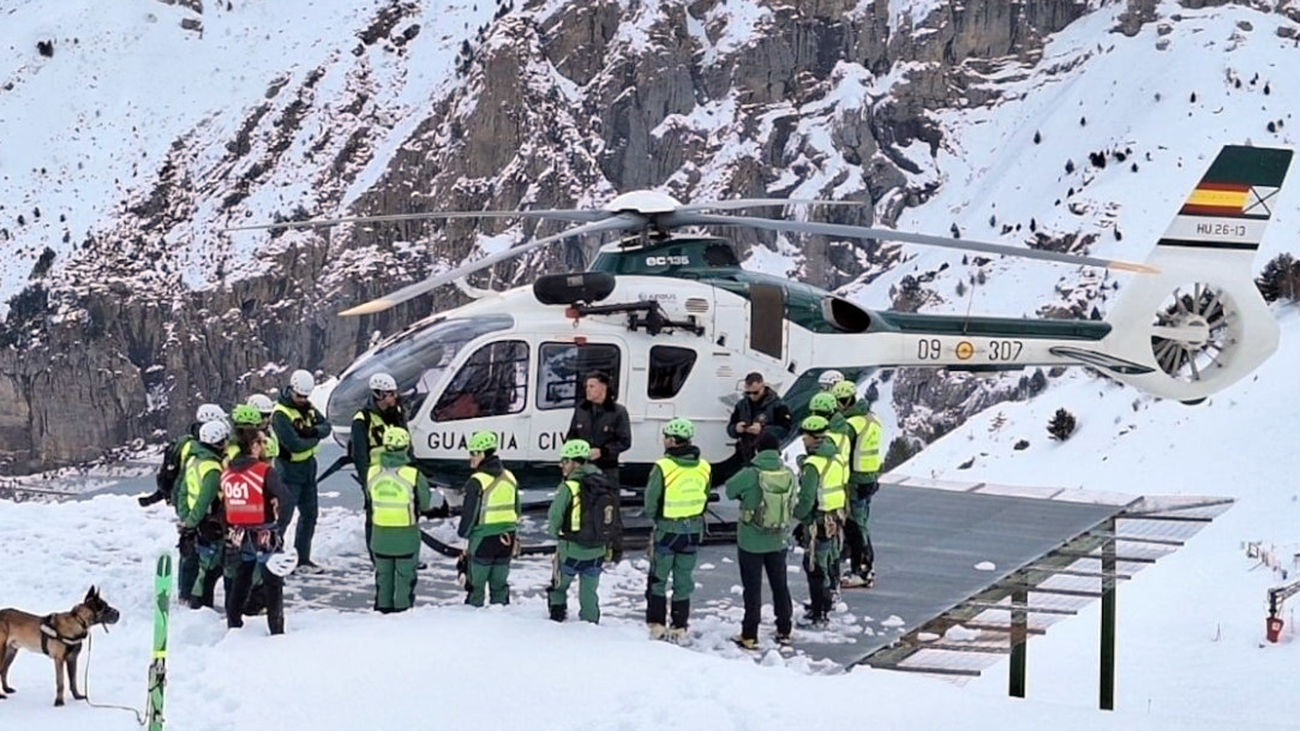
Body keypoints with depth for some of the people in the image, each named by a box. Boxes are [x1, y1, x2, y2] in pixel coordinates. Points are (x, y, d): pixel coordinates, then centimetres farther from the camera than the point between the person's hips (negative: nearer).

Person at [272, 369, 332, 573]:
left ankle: (302, 559, 23)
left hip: (308, 466, 9)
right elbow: (294, 445, -28)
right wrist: (315, 440, -11)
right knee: (283, 516, -9)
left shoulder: (307, 407, 6)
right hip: (289, 469, -9)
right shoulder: (281, 414, -20)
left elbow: (326, 426, 2)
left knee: (310, 513, 14)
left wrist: (313, 431, -19)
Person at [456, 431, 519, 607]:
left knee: (476, 584, 4)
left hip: (483, 539, -6)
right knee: (499, 584, 13)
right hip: (506, 539, 6)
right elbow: (517, 509, 14)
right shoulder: (509, 478, 6)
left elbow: (469, 513, -13)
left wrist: (463, 533, 4)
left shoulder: (477, 482, -16)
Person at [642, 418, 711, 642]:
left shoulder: (663, 467, -19)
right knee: (684, 581, 13)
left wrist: (656, 516, 8)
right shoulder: (703, 468, -3)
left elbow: (650, 504, -11)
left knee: (658, 579, 10)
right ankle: (679, 628, 15)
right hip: (694, 530, 4)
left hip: (667, 530, -4)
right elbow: (705, 499, 7)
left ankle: (656, 625, 8)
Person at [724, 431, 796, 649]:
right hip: (779, 541, 4)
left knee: (752, 588, 4)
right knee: (780, 585, 18)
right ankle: (784, 631, 25)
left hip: (751, 542, -4)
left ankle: (749, 636, 7)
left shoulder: (750, 474, -20)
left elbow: (730, 490, -5)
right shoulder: (789, 475, -9)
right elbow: (794, 502, 1)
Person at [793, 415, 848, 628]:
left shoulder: (813, 465, -21)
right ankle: (824, 607, 31)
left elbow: (807, 499, -22)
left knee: (815, 568, 0)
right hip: (836, 519, 9)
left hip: (818, 522, -9)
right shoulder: (837, 459, 6)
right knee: (829, 565, 19)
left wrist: (798, 514, -5)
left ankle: (819, 615, 4)